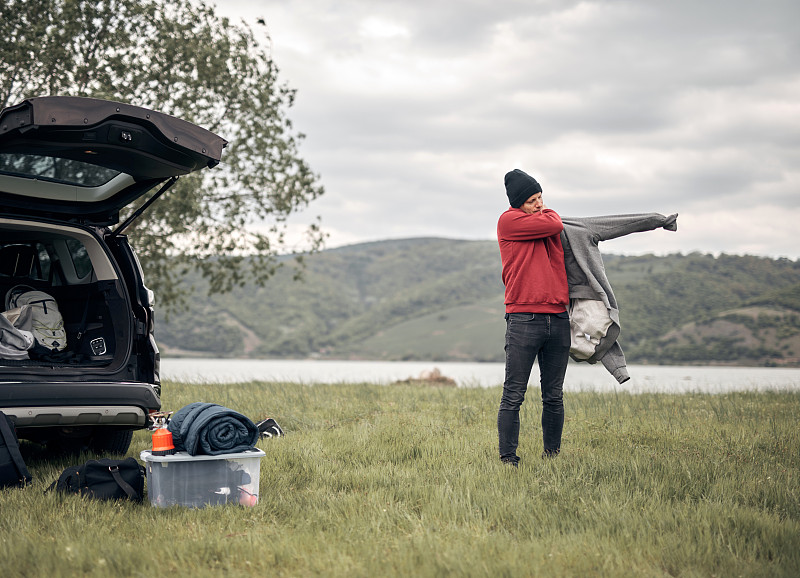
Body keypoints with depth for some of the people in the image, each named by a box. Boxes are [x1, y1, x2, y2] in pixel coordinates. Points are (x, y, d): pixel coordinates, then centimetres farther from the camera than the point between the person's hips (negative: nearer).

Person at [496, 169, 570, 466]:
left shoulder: (548, 222, 21)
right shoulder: (509, 220, -1)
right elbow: (553, 224, -7)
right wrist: (548, 213, 12)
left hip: (558, 318, 6)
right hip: (523, 318, -6)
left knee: (554, 396, 9)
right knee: (513, 396, -5)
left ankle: (552, 455, 16)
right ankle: (508, 458, -1)